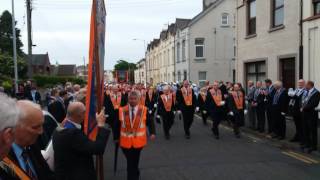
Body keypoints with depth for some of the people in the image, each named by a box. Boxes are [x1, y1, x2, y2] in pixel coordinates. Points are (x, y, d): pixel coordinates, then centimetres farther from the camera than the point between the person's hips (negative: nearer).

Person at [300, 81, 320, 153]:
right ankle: (307, 143, 26)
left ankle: (313, 146, 9)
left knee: (313, 130, 1)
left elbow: (314, 104, -22)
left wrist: (304, 108, -18)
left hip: (311, 114, -8)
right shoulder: (305, 92, 13)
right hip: (305, 113, 8)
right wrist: (302, 107, -2)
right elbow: (302, 101, 16)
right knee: (305, 129, 14)